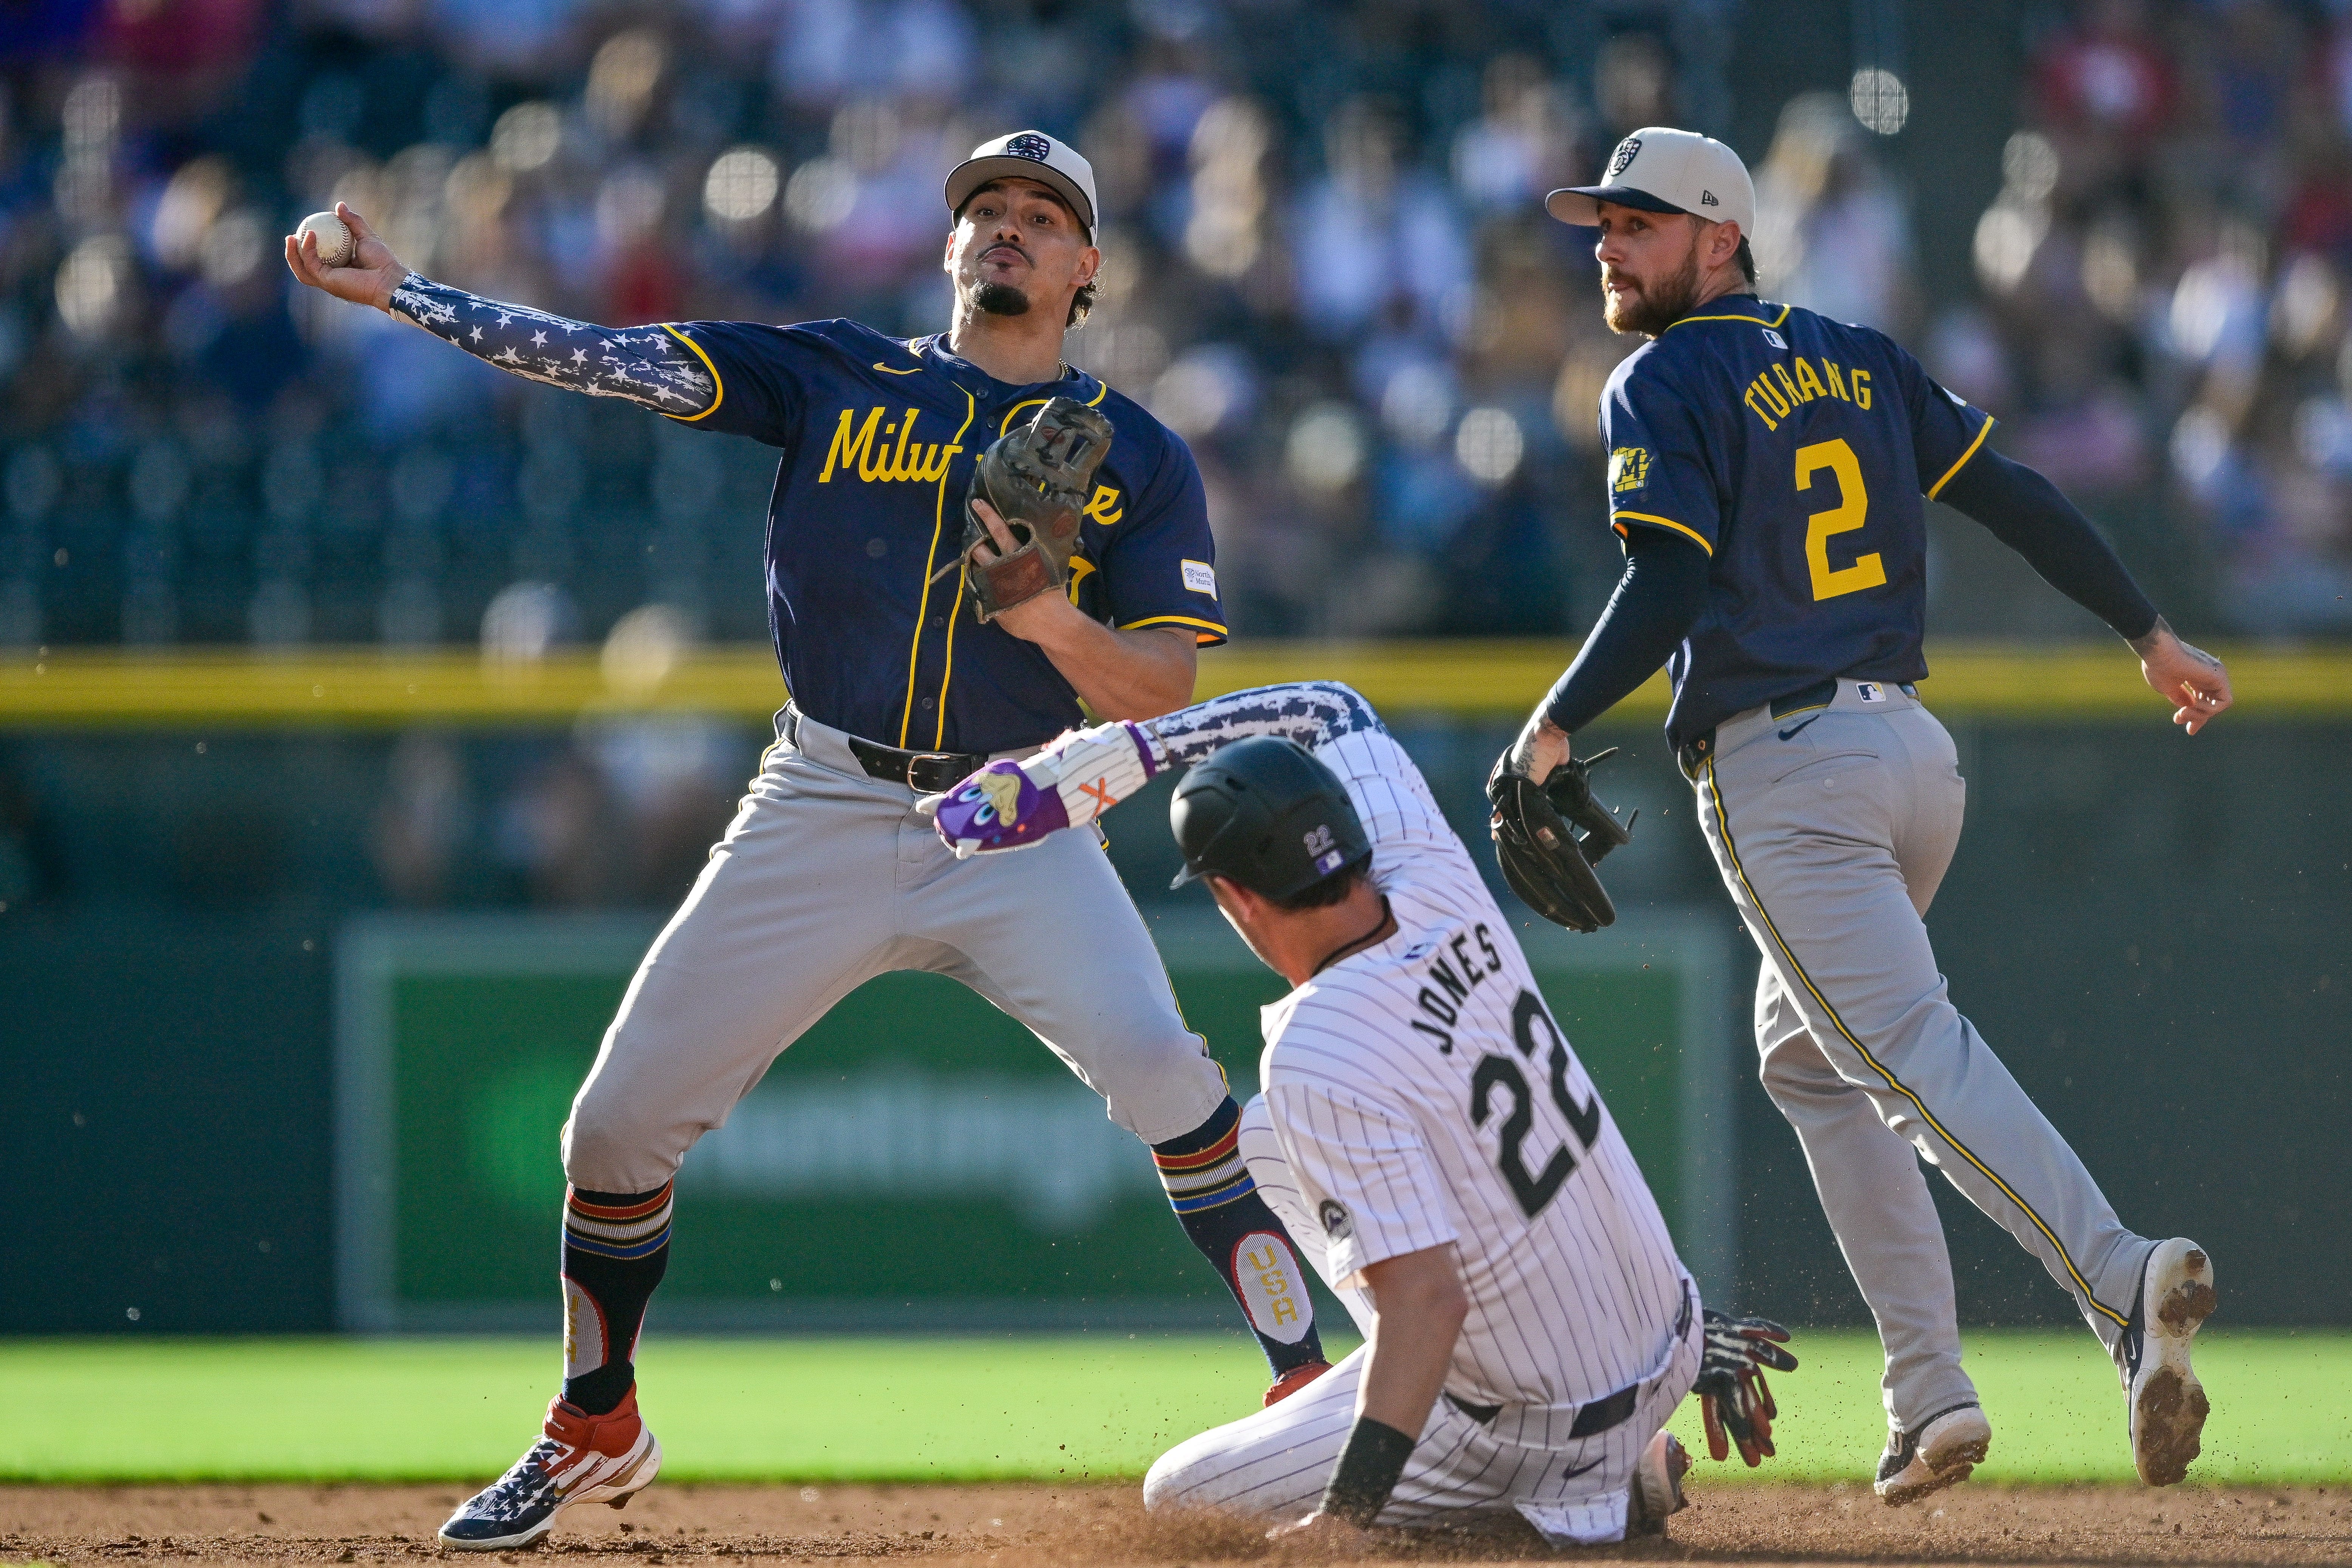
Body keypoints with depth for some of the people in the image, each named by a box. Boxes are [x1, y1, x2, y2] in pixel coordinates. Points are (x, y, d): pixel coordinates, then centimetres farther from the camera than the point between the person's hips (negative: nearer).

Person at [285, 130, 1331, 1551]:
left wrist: (1053, 618, -23)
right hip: (821, 817, 2)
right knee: (624, 1118, 1)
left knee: (1156, 1060, -26)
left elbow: (1166, 693, -3)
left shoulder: (1141, 458, 4)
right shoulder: (837, 378, 7)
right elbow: (613, 362, -1)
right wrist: (397, 292, -10)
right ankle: (597, 1432, 24)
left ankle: (1307, 1377, -15)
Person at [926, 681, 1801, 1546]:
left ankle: (1609, 1485, 0)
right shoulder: (1437, 884, -8)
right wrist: (1092, 763, 4)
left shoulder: (1318, 1064, -30)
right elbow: (1327, 711, 10)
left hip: (1539, 1434, -8)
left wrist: (1343, 1514, -31)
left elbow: (1425, 1298, -33)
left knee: (1183, 1497, 3)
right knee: (1270, 1141, 22)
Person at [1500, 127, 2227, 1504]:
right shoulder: (1858, 360, 16)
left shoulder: (1665, 386, -4)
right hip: (1913, 752, 8)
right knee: (1808, 1052, 22)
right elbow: (2017, 497, 13)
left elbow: (1667, 589, -17)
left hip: (1782, 771, -8)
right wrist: (2153, 637, 19)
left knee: (1910, 1048, -17)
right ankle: (1930, 1393, 12)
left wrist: (1556, 729, -11)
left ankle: (2123, 1278, -40)